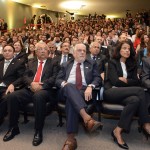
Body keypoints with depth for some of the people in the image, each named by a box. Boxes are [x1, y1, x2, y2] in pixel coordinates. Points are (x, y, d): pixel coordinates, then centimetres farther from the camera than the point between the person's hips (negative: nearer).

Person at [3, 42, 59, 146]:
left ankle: (38, 131, -28)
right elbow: (25, 76, 14)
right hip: (29, 89, 4)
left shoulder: (53, 63, 15)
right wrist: (31, 83, -9)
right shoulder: (31, 63, 25)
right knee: (12, 96, -23)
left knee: (38, 97, -40)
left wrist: (41, 85, -14)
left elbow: (54, 78, 0)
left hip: (44, 89, -4)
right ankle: (13, 128, -6)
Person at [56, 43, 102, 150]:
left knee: (71, 99, -37)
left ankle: (71, 138, -41)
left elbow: (98, 78, 8)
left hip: (84, 91, -1)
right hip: (67, 90, 1)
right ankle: (86, 117, -56)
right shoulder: (66, 65, 26)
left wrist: (90, 86, -15)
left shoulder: (92, 64, 22)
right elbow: (58, 80, 15)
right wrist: (64, 83, -10)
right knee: (70, 86, -38)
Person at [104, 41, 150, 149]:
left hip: (124, 93, 5)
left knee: (135, 100, -33)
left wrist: (124, 80, -5)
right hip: (111, 92, -5)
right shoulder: (112, 62, 6)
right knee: (139, 90, -28)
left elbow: (136, 81, 9)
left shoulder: (132, 65, 22)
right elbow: (115, 81, -8)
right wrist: (129, 82, 0)